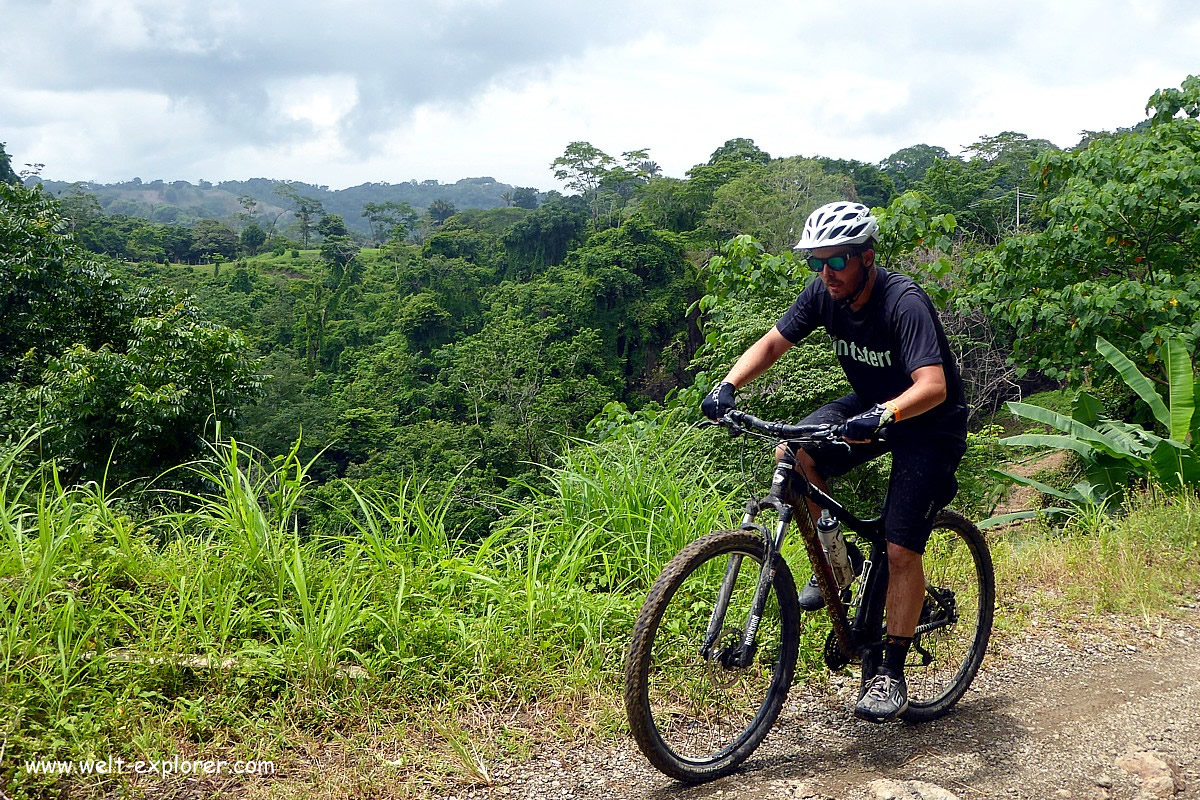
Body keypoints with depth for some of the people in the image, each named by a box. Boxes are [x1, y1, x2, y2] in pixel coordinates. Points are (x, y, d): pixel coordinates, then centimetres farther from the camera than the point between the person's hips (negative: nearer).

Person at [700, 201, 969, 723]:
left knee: (901, 551, -12)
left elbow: (933, 386, -40)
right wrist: (727, 386, -23)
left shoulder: (904, 303, -30)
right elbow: (772, 344, -6)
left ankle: (892, 674, 4)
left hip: (929, 423, -6)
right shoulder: (823, 293, -13)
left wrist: (883, 416, -59)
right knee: (792, 457, -19)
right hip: (870, 406, 6)